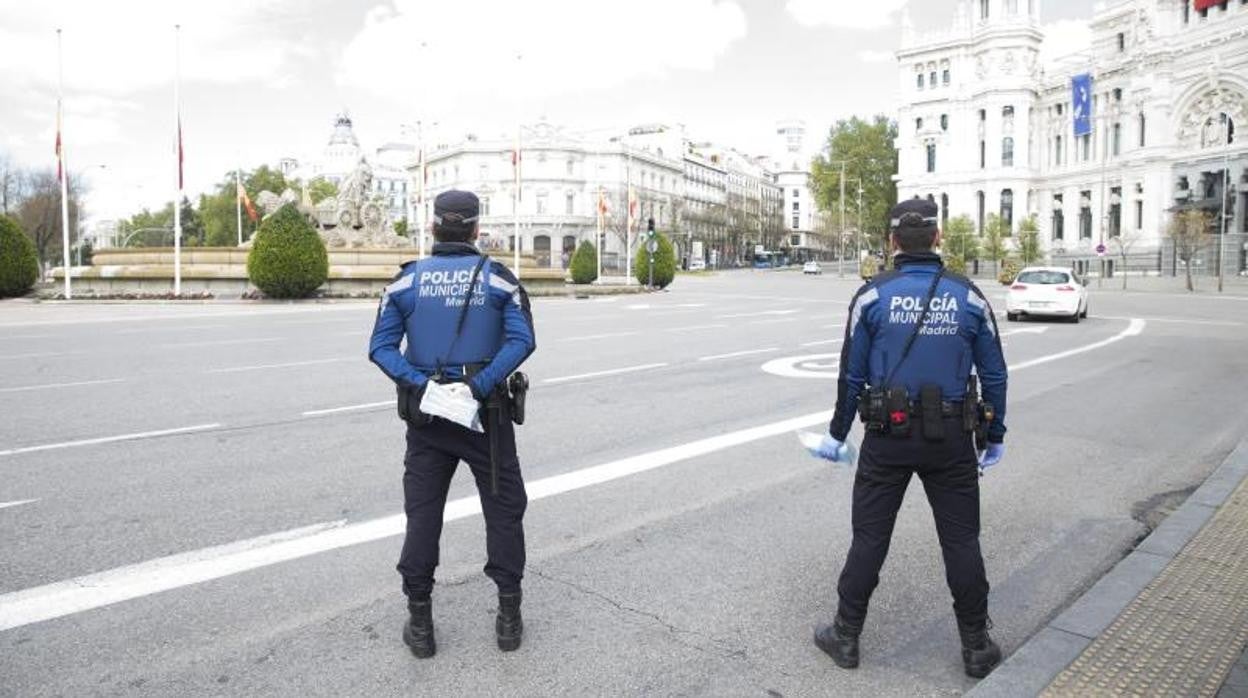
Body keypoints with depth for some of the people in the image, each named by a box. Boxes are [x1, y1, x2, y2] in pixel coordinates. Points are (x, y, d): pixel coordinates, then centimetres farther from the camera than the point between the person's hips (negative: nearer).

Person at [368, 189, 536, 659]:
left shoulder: (406, 280, 2)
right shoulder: (498, 278, -2)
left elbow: (381, 346, -6)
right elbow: (522, 340, -15)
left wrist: (418, 384, -14)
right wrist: (479, 386, -19)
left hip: (425, 413, 2)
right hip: (486, 411, -1)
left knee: (422, 514, 11)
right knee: (504, 510, 10)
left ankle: (420, 623, 17)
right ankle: (509, 617, 16)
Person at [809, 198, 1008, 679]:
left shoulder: (872, 295, -6)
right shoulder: (969, 297, 0)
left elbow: (852, 374, -3)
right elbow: (994, 376, 4)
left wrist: (838, 433, 7)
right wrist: (995, 438, 15)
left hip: (888, 437, -1)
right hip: (952, 440, 1)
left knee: (869, 537, 9)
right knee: (961, 540, 13)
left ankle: (845, 636, 21)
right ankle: (977, 647, 25)